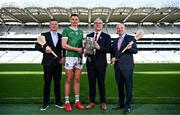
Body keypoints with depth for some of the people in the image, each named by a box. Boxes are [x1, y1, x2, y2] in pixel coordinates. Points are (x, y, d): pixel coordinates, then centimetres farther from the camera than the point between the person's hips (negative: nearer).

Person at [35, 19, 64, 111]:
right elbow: (37, 46, -1)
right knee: (47, 83, 4)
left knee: (57, 83, 8)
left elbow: (63, 48, 13)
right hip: (48, 62, -2)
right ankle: (45, 103, 16)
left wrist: (63, 57, -1)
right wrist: (44, 49, -18)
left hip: (58, 63, 2)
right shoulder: (44, 35, 3)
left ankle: (58, 102, 20)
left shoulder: (61, 36, 9)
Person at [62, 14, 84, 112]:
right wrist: (77, 49, -12)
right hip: (70, 57, -4)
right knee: (68, 80, 0)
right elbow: (64, 45, -9)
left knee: (77, 80, 8)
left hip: (79, 57, 5)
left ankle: (77, 101, 16)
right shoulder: (66, 30, 1)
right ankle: (67, 102, 10)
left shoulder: (81, 32, 17)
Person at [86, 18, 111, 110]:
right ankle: (92, 101, 20)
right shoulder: (89, 36, 13)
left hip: (101, 62, -2)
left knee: (101, 83, 4)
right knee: (91, 83, 8)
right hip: (90, 62, 3)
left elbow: (108, 49, -6)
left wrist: (99, 47, -20)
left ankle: (103, 102, 16)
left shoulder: (106, 36, 4)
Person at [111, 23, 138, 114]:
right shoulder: (115, 41, 18)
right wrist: (112, 58, 5)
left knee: (128, 86, -1)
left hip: (127, 66, -6)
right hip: (117, 66, 6)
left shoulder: (130, 38, 1)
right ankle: (121, 103, 25)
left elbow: (135, 50, -3)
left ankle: (128, 106, 8)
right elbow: (112, 51, 24)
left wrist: (130, 48, -23)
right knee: (120, 86, 12)